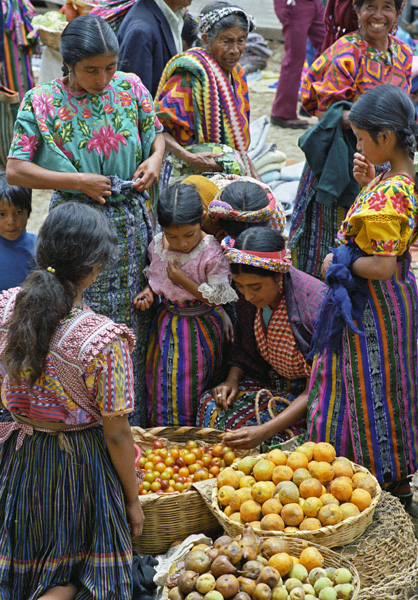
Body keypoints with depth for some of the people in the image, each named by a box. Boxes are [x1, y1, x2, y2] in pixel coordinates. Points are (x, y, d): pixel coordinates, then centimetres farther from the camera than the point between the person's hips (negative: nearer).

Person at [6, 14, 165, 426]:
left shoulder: (130, 88, -1)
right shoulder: (43, 103, -11)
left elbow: (156, 131, 16)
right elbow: (15, 169, -13)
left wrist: (156, 158, -7)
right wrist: (78, 181, -18)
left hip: (131, 221, 4)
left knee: (133, 320, 11)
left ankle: (133, 420, 27)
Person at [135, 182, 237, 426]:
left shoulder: (212, 253, -21)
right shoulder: (157, 245, -6)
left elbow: (219, 295, -18)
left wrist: (184, 281, -23)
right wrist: (149, 292, -7)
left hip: (201, 327, -5)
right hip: (167, 322, 5)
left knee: (192, 389, 6)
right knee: (161, 386, 13)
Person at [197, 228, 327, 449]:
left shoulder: (316, 304, -28)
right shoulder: (248, 298, -8)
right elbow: (243, 349, 13)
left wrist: (265, 431, -35)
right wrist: (232, 379, -9)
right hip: (270, 381, 6)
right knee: (211, 406, -16)